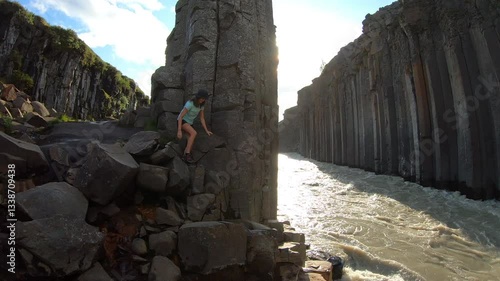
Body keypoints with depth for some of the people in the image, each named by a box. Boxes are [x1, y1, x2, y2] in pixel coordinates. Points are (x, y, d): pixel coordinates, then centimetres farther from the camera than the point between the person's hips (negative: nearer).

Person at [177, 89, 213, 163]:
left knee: (191, 144, -5)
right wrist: (179, 131, -36)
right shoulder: (189, 104, -29)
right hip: (182, 121, -8)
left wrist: (206, 131, -8)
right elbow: (180, 116, -30)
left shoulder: (201, 105, -6)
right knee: (194, 133, -32)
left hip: (189, 123, 8)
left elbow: (202, 118, 0)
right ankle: (187, 154, -29)